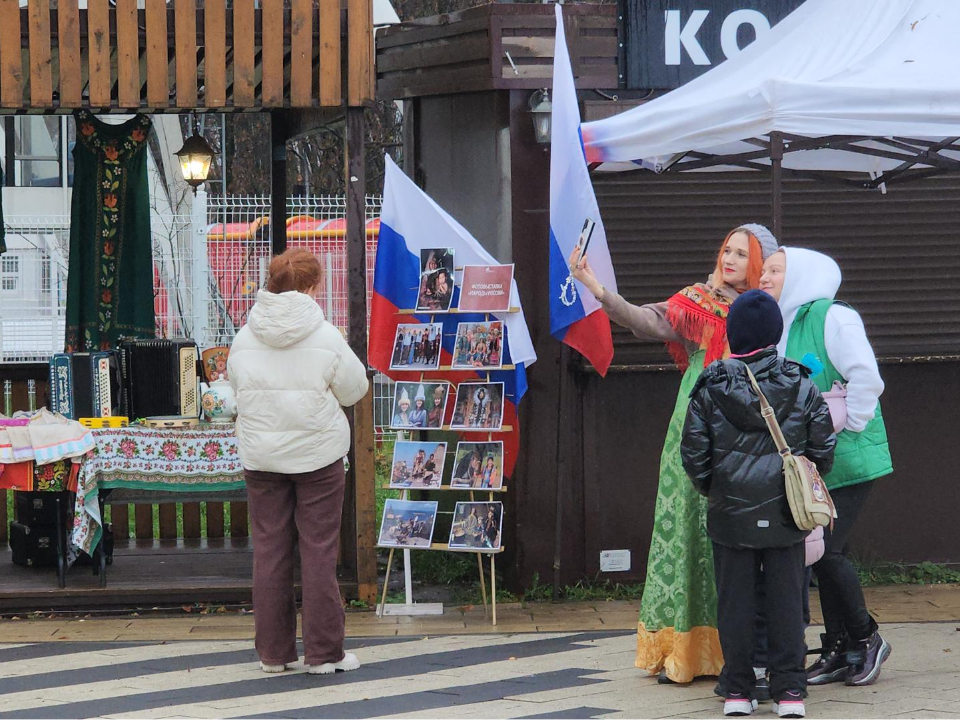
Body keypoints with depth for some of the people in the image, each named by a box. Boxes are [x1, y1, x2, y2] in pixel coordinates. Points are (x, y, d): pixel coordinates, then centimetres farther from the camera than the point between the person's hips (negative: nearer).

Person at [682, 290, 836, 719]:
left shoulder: (709, 391, -5)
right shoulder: (801, 387, -4)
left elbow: (693, 454, -3)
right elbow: (823, 447, 1)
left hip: (731, 515, 0)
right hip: (785, 517, 0)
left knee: (734, 600, 7)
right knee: (786, 599, 6)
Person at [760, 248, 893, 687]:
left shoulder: (832, 318, -12)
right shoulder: (779, 328, 11)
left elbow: (866, 379, -19)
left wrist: (846, 428, -15)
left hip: (848, 459, -8)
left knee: (826, 550, -13)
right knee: (821, 552, 6)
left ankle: (866, 639, 5)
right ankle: (838, 651, 14)